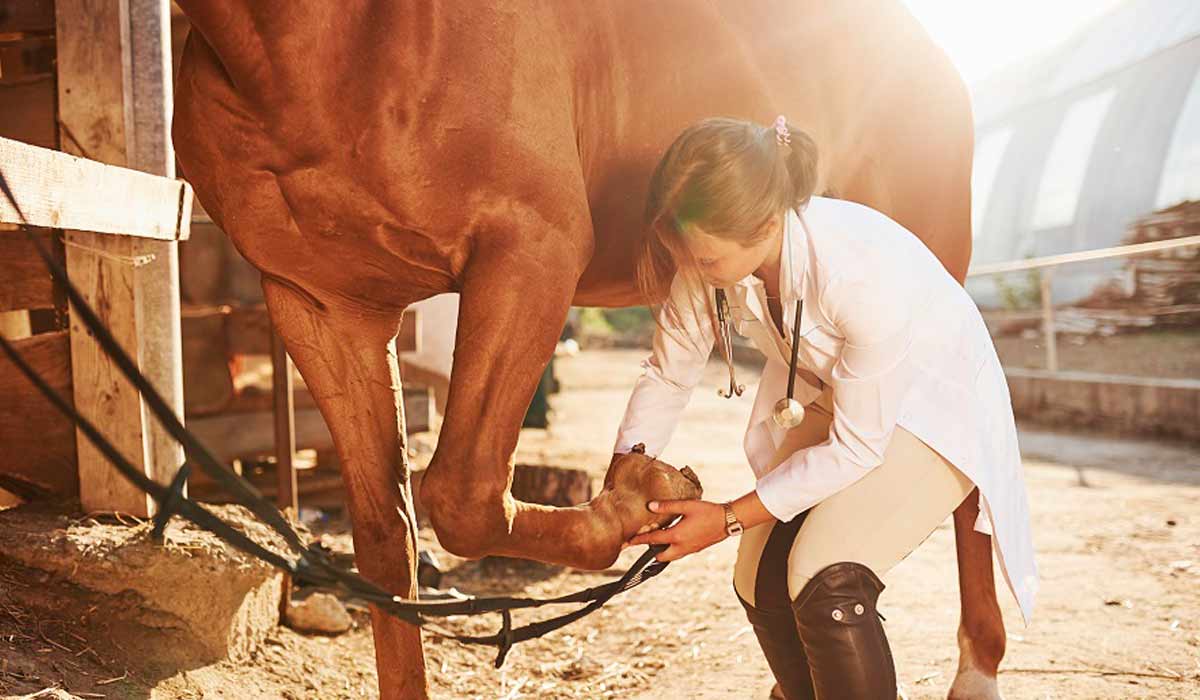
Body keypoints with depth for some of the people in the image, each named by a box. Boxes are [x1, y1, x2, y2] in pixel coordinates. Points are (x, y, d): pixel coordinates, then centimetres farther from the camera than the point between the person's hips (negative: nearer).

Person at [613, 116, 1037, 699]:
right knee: (761, 582, 0)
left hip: (933, 406, -6)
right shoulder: (712, 255, -23)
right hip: (821, 398, 6)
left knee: (823, 581, -24)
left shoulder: (867, 273, -40)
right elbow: (669, 373, -7)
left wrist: (729, 518, -27)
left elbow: (855, 448, -28)